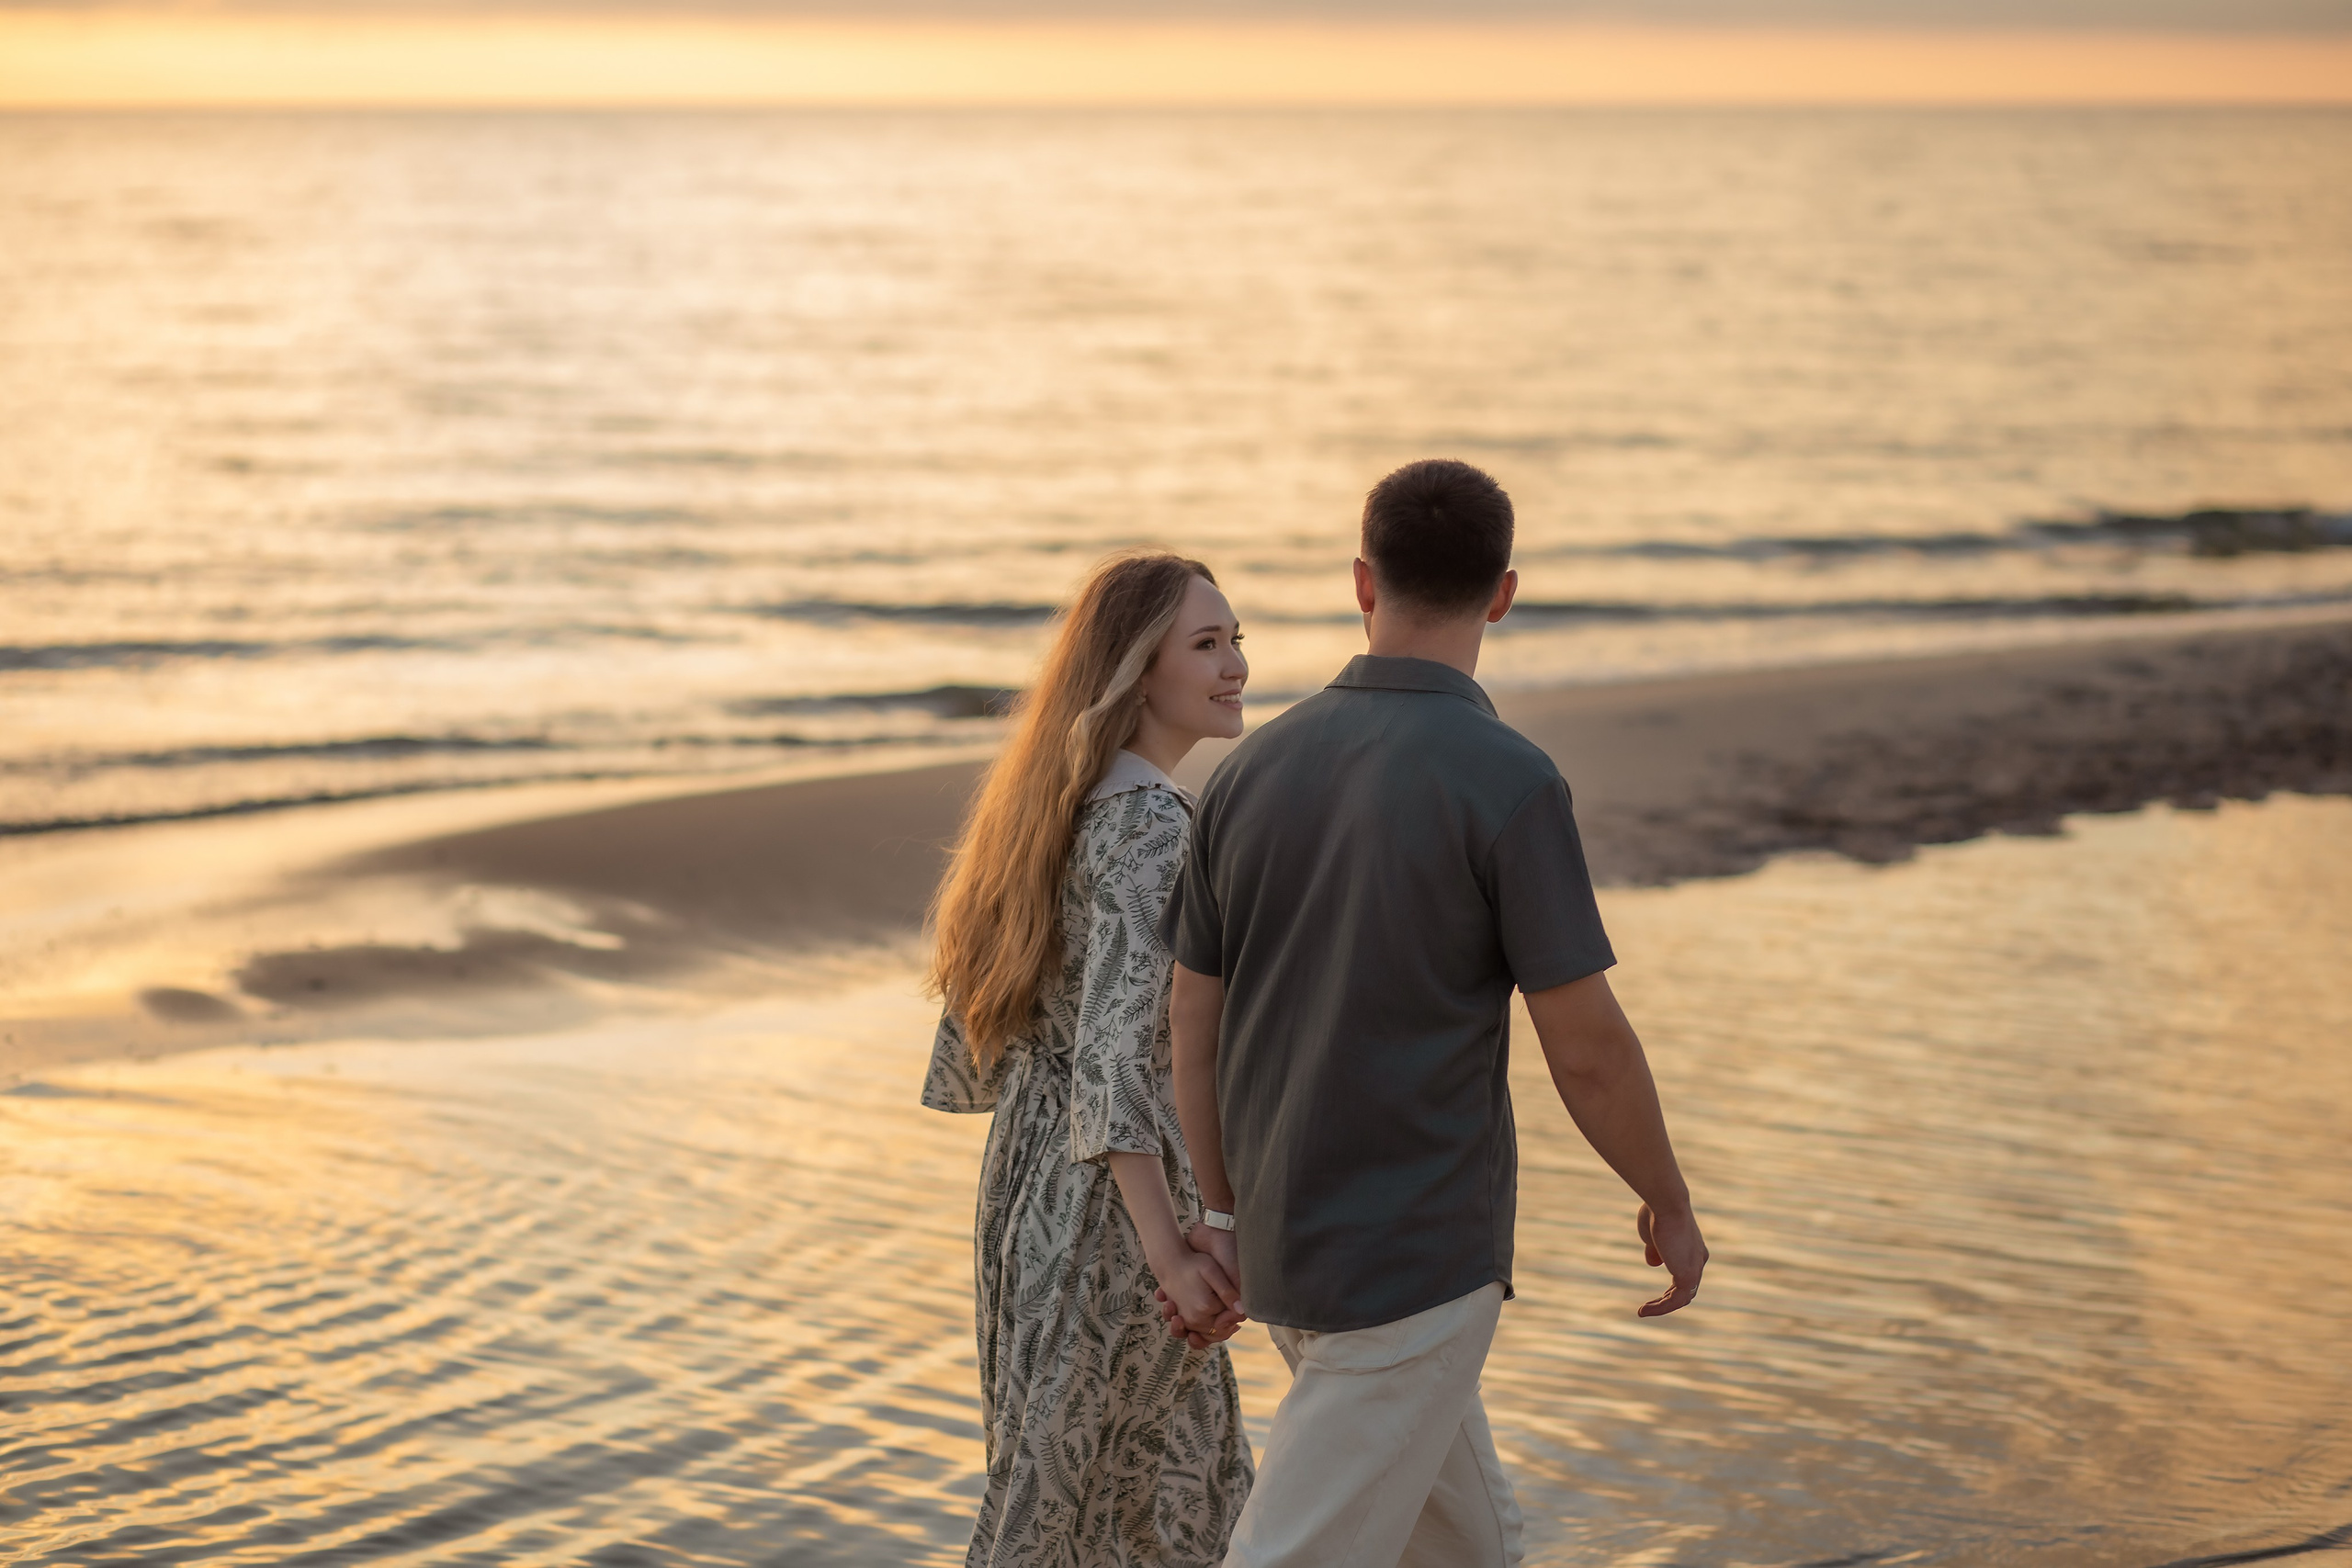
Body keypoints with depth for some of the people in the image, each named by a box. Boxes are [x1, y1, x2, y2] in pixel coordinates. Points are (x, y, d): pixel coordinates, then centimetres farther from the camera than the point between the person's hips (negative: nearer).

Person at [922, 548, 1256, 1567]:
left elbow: (980, 998, 15)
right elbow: (1113, 1052, -26)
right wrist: (1168, 1253, -26)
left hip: (1034, 1166, 9)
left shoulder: (1058, 797, 8)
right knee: (1060, 1484, 3)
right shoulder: (1150, 824, -20)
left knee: (1174, 1483, 19)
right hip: (1109, 1188, -9)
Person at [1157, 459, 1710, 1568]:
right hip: (1416, 1260, -7)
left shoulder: (1253, 769, 2)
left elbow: (1193, 1021, 8)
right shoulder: (1508, 782, -16)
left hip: (1288, 1239, 7)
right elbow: (1587, 1048, -14)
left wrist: (1221, 1218, 18)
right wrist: (1671, 1206, 3)